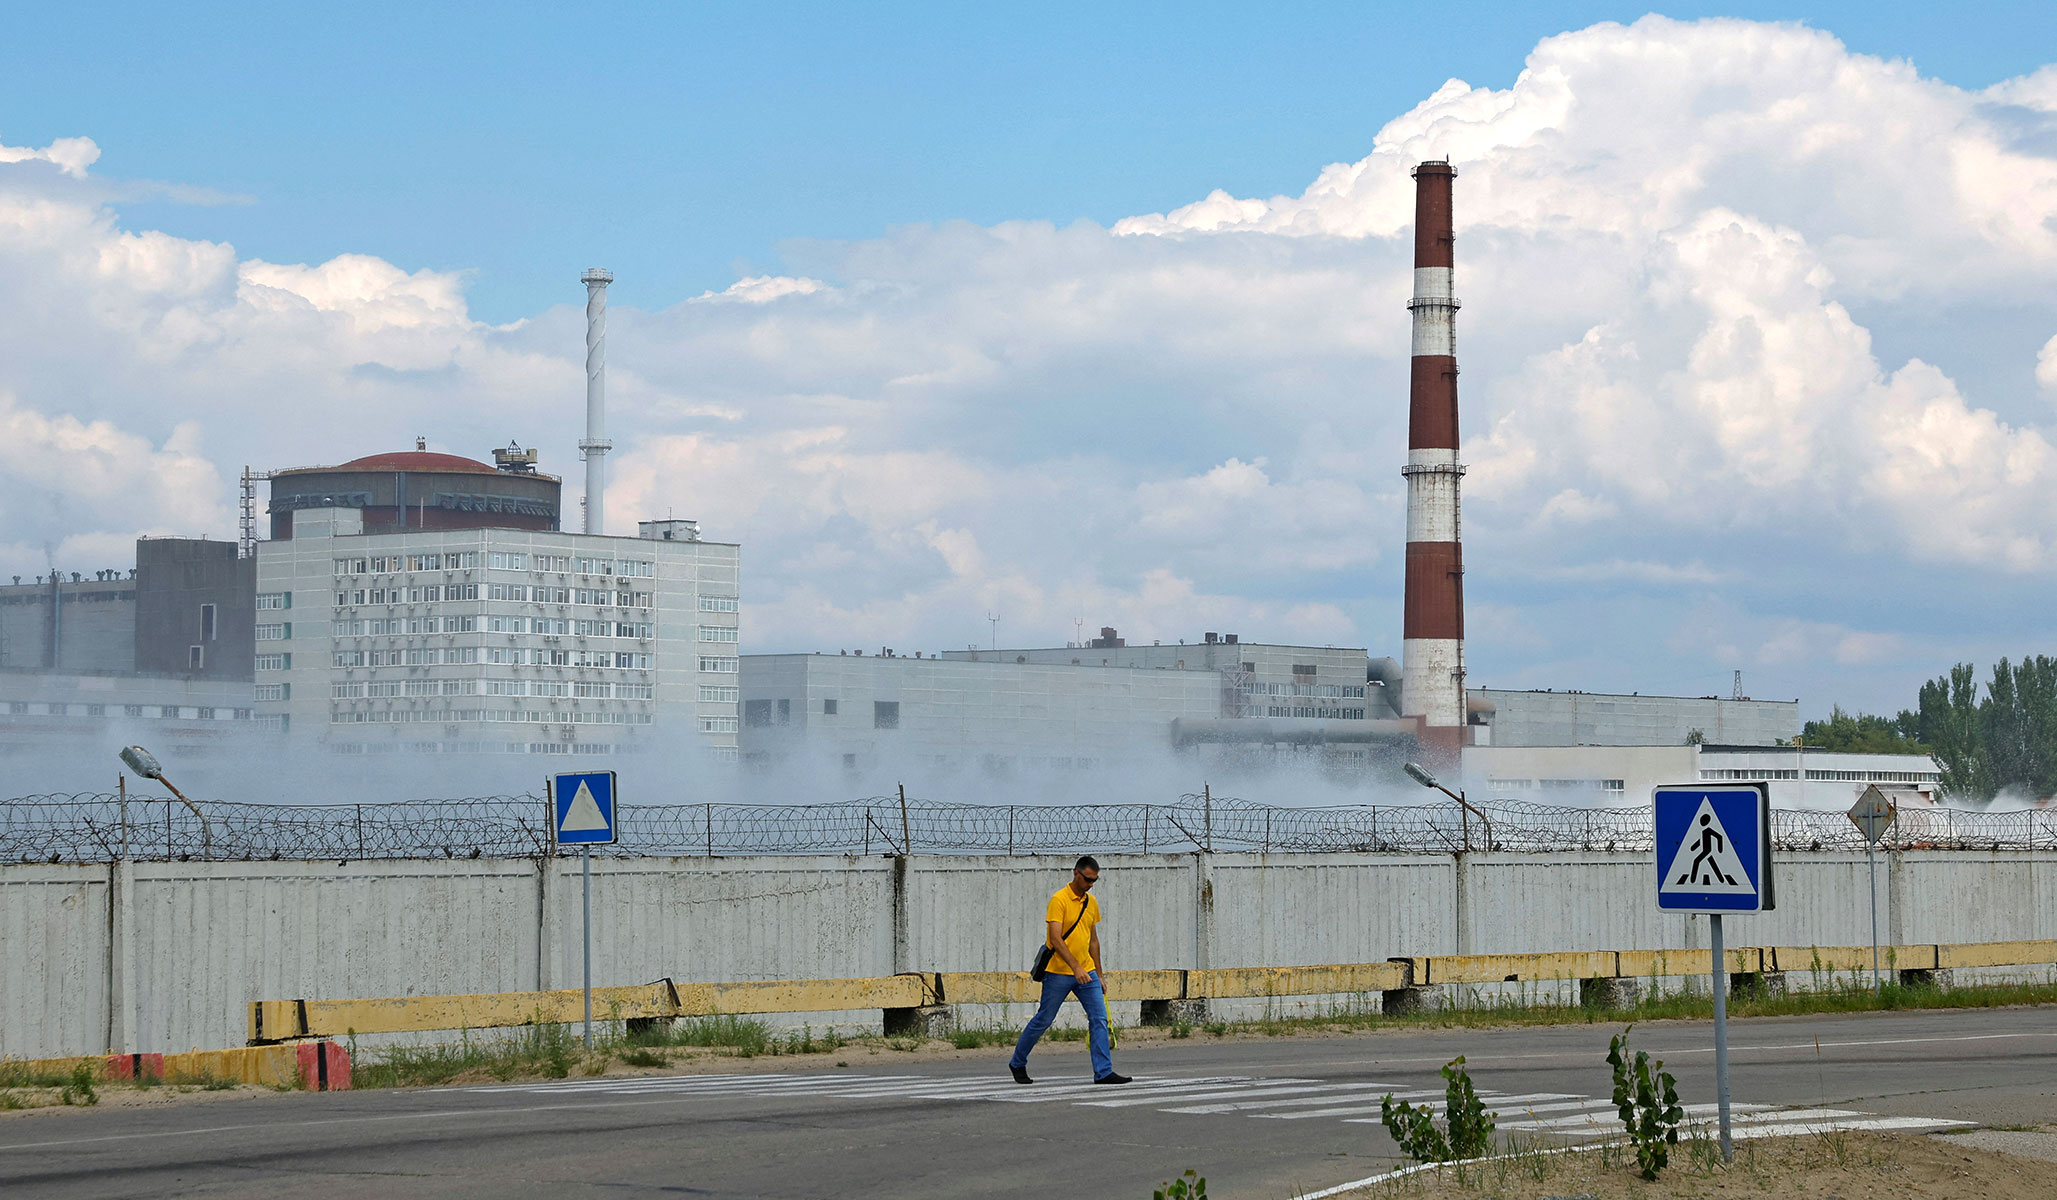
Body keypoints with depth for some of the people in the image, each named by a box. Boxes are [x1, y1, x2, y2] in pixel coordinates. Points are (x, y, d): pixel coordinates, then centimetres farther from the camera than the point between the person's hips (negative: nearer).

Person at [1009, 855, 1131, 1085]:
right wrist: (1076, 967, -27)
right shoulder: (1059, 900, -12)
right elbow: (1056, 939, -20)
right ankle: (1018, 1063, 22)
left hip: (1086, 972, 6)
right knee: (1043, 1020, 4)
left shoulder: (1091, 903, 11)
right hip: (1059, 973, -6)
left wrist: (1099, 974, 18)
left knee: (1099, 1019, -6)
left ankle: (1103, 1072, -6)